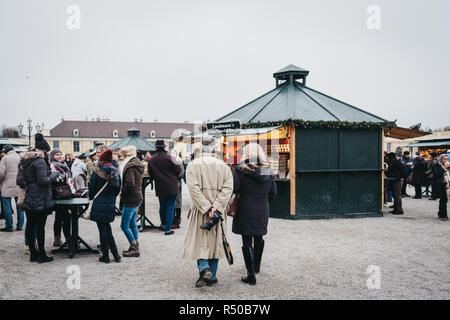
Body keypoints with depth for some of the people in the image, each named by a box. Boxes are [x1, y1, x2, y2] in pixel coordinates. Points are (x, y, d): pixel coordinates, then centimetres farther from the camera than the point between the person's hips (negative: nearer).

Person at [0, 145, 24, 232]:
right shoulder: (21, 158, 6)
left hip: (8, 186, -4)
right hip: (19, 187, 4)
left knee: (7, 207, 3)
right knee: (20, 206, 11)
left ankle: (9, 226, 6)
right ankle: (20, 225, 15)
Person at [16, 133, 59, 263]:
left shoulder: (25, 161, 10)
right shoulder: (40, 161, -15)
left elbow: (19, 180, 7)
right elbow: (44, 181, -18)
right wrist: (54, 175, -3)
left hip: (29, 200, 8)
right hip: (41, 201, -8)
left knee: (30, 226, 11)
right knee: (40, 227, -2)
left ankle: (33, 253, 21)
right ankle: (42, 255, 5)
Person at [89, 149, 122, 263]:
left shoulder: (97, 171, -10)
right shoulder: (115, 172, 3)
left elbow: (91, 187, -4)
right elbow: (118, 189, 9)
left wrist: (92, 198, 12)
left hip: (99, 205, -5)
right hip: (111, 205, 5)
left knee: (103, 229, 2)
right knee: (107, 228, 16)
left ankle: (105, 256, 8)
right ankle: (116, 254, 14)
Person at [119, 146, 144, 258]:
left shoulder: (130, 166, -17)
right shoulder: (138, 164, 13)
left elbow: (130, 184, -26)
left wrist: (122, 193, -11)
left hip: (130, 200, -10)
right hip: (137, 197, 10)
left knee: (124, 225, -3)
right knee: (133, 224, 15)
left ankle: (134, 248, 0)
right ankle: (135, 247, 20)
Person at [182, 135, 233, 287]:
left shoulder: (193, 165, -4)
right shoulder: (223, 166, 2)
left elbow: (193, 188, -14)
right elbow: (228, 188, -8)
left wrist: (206, 208, -14)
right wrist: (215, 207, -13)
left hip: (199, 210, -2)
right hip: (218, 211, 2)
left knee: (199, 240, 9)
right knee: (215, 241, 11)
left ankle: (204, 268, -13)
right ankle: (212, 277, 17)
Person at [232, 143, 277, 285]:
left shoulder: (241, 170, -12)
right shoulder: (268, 171, 2)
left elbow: (233, 189, -17)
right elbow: (273, 193, 8)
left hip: (246, 212, -5)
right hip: (262, 212, 5)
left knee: (247, 242, 2)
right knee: (259, 238, 23)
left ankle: (251, 275, 3)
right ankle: (256, 266, 41)